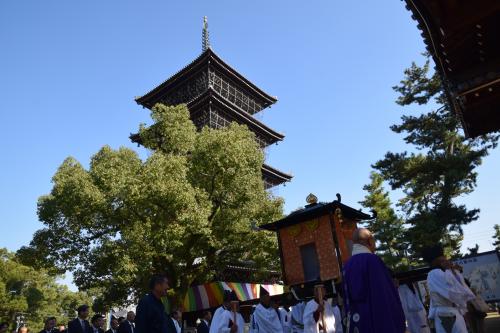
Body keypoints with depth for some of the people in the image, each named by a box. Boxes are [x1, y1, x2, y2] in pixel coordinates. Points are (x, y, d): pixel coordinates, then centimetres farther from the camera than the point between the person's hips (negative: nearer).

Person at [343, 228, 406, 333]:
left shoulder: (347, 266, 10)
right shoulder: (372, 260, -11)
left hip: (356, 324, 7)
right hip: (381, 323, -7)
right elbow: (386, 295, -13)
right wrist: (398, 324, -8)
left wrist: (350, 322, 17)